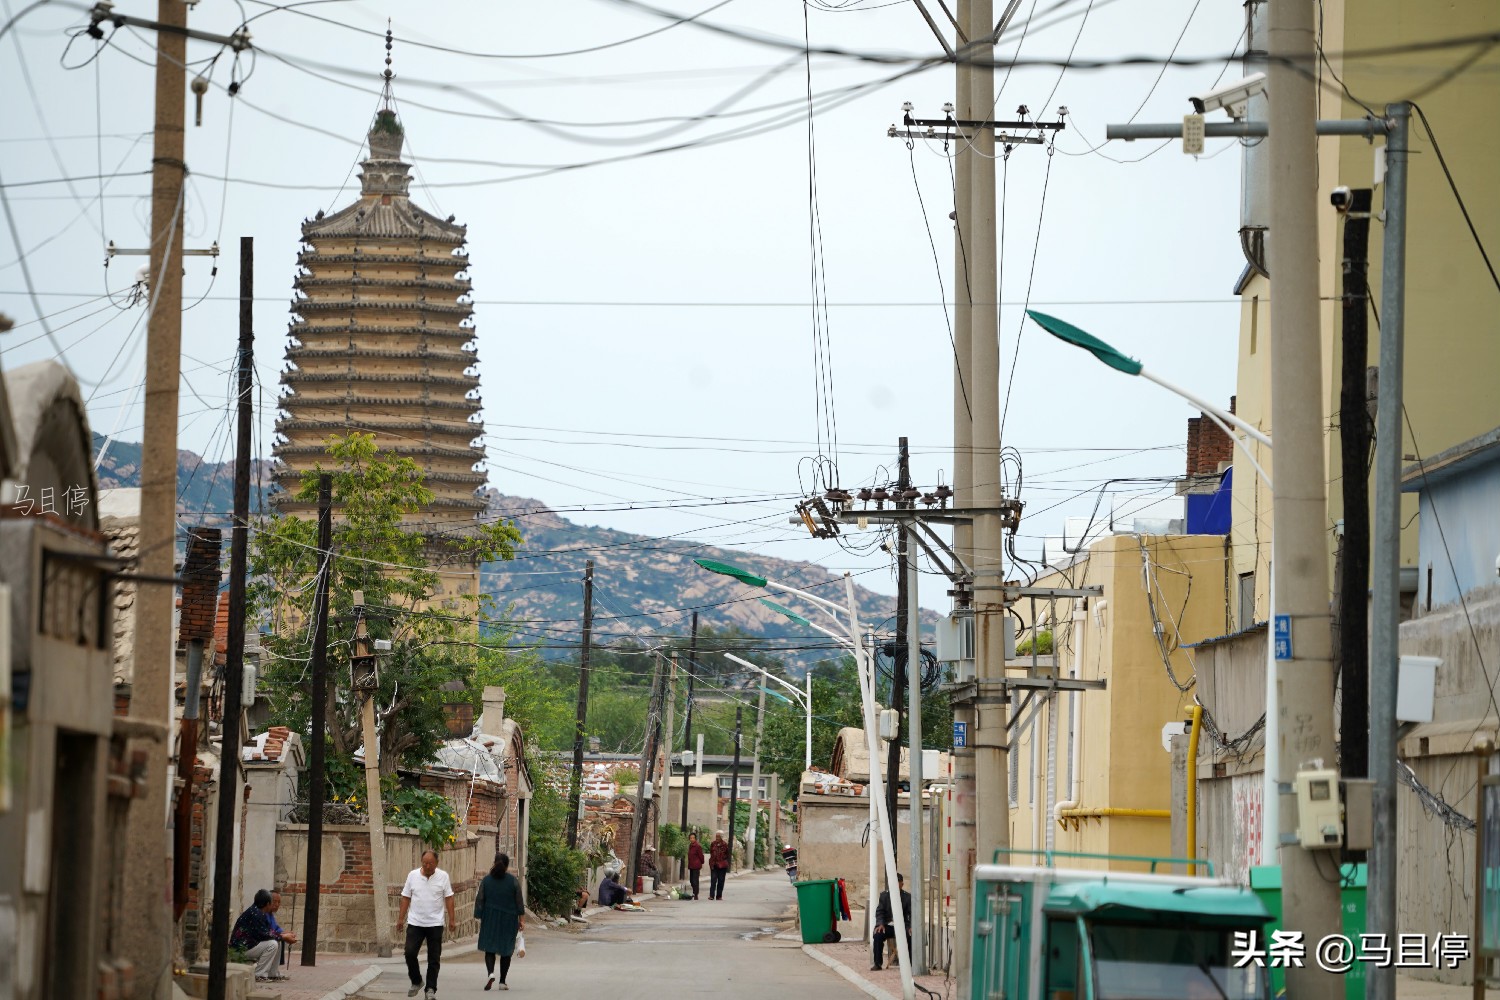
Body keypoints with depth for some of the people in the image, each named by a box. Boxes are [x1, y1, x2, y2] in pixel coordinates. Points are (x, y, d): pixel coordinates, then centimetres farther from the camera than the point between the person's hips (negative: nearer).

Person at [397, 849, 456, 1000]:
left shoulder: (443, 877, -2)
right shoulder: (413, 875, 1)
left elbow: (449, 898, 0)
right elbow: (406, 898, 6)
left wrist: (452, 920, -3)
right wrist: (401, 918, 3)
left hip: (435, 924, -1)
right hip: (415, 923, 1)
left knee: (434, 959, 2)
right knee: (410, 953, -8)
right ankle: (416, 982, 13)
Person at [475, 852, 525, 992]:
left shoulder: (486, 880, -2)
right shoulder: (514, 881, -4)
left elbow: (479, 900, -1)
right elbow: (519, 903, -2)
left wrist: (480, 918, 6)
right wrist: (522, 920, 5)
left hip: (490, 919, 0)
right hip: (509, 919, 0)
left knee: (489, 948, 5)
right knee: (506, 950, 9)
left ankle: (491, 973, -20)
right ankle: (502, 981, 10)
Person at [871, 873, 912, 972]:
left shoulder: (908, 896, 2)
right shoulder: (884, 895, 4)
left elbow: (911, 913, -2)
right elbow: (879, 911, 0)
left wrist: (911, 926, -22)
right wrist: (880, 924, -20)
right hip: (888, 926, 1)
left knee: (912, 936, -30)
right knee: (878, 935, -29)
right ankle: (877, 964, -18)